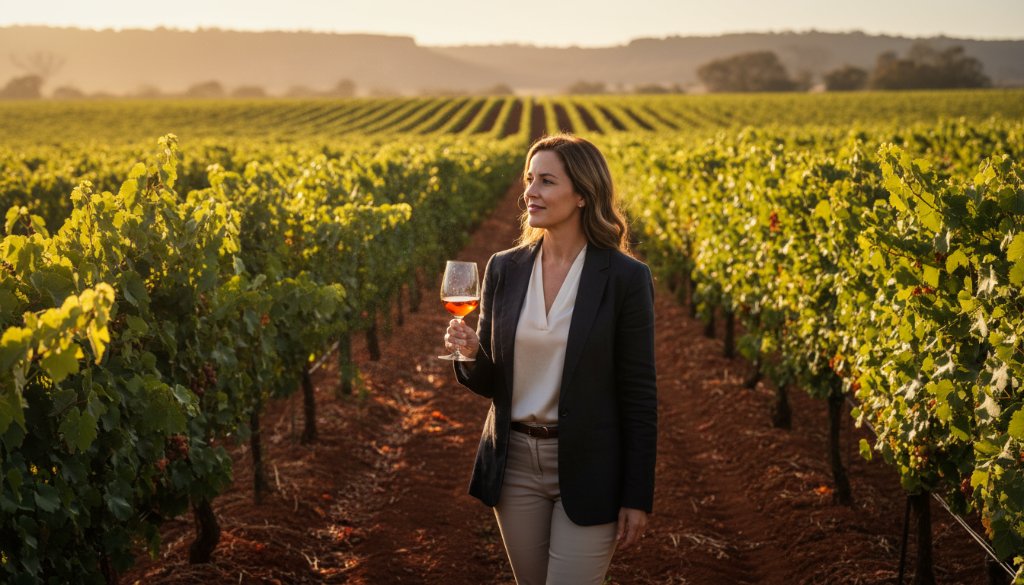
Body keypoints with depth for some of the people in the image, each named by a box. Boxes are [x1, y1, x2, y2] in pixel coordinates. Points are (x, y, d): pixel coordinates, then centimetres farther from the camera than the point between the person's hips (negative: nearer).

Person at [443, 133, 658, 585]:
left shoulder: (625, 277, -10)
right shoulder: (504, 268, 2)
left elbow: (638, 393, -7)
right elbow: (488, 381, 8)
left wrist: (638, 496, -7)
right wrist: (469, 354, -15)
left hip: (588, 469, -4)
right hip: (515, 464, 4)